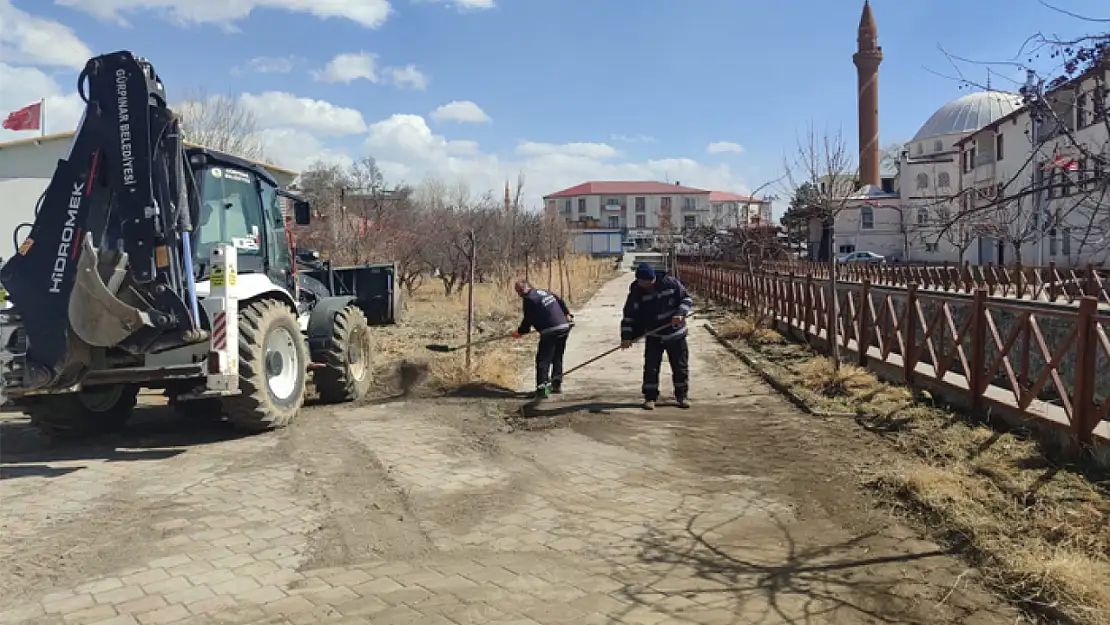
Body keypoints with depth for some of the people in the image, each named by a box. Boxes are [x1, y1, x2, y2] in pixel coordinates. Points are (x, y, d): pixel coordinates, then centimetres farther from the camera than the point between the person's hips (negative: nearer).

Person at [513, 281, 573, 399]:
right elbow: (561, 301, 24)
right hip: (564, 327, 8)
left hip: (550, 332, -8)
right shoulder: (544, 292, 17)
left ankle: (542, 388, -8)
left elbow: (528, 320, -4)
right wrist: (567, 315, 35)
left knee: (542, 360, -3)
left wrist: (520, 332, 12)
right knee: (557, 357, 21)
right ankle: (557, 384, 30)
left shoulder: (529, 299, -7)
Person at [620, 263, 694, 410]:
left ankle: (682, 395, 22)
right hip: (653, 337, 0)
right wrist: (626, 337, -15)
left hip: (676, 333, 0)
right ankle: (650, 397, 9)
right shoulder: (636, 293, -10)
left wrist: (680, 313, -20)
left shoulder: (670, 283, -14)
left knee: (680, 366, 7)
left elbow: (687, 298, -4)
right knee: (651, 367, -3)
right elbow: (629, 316, -7)